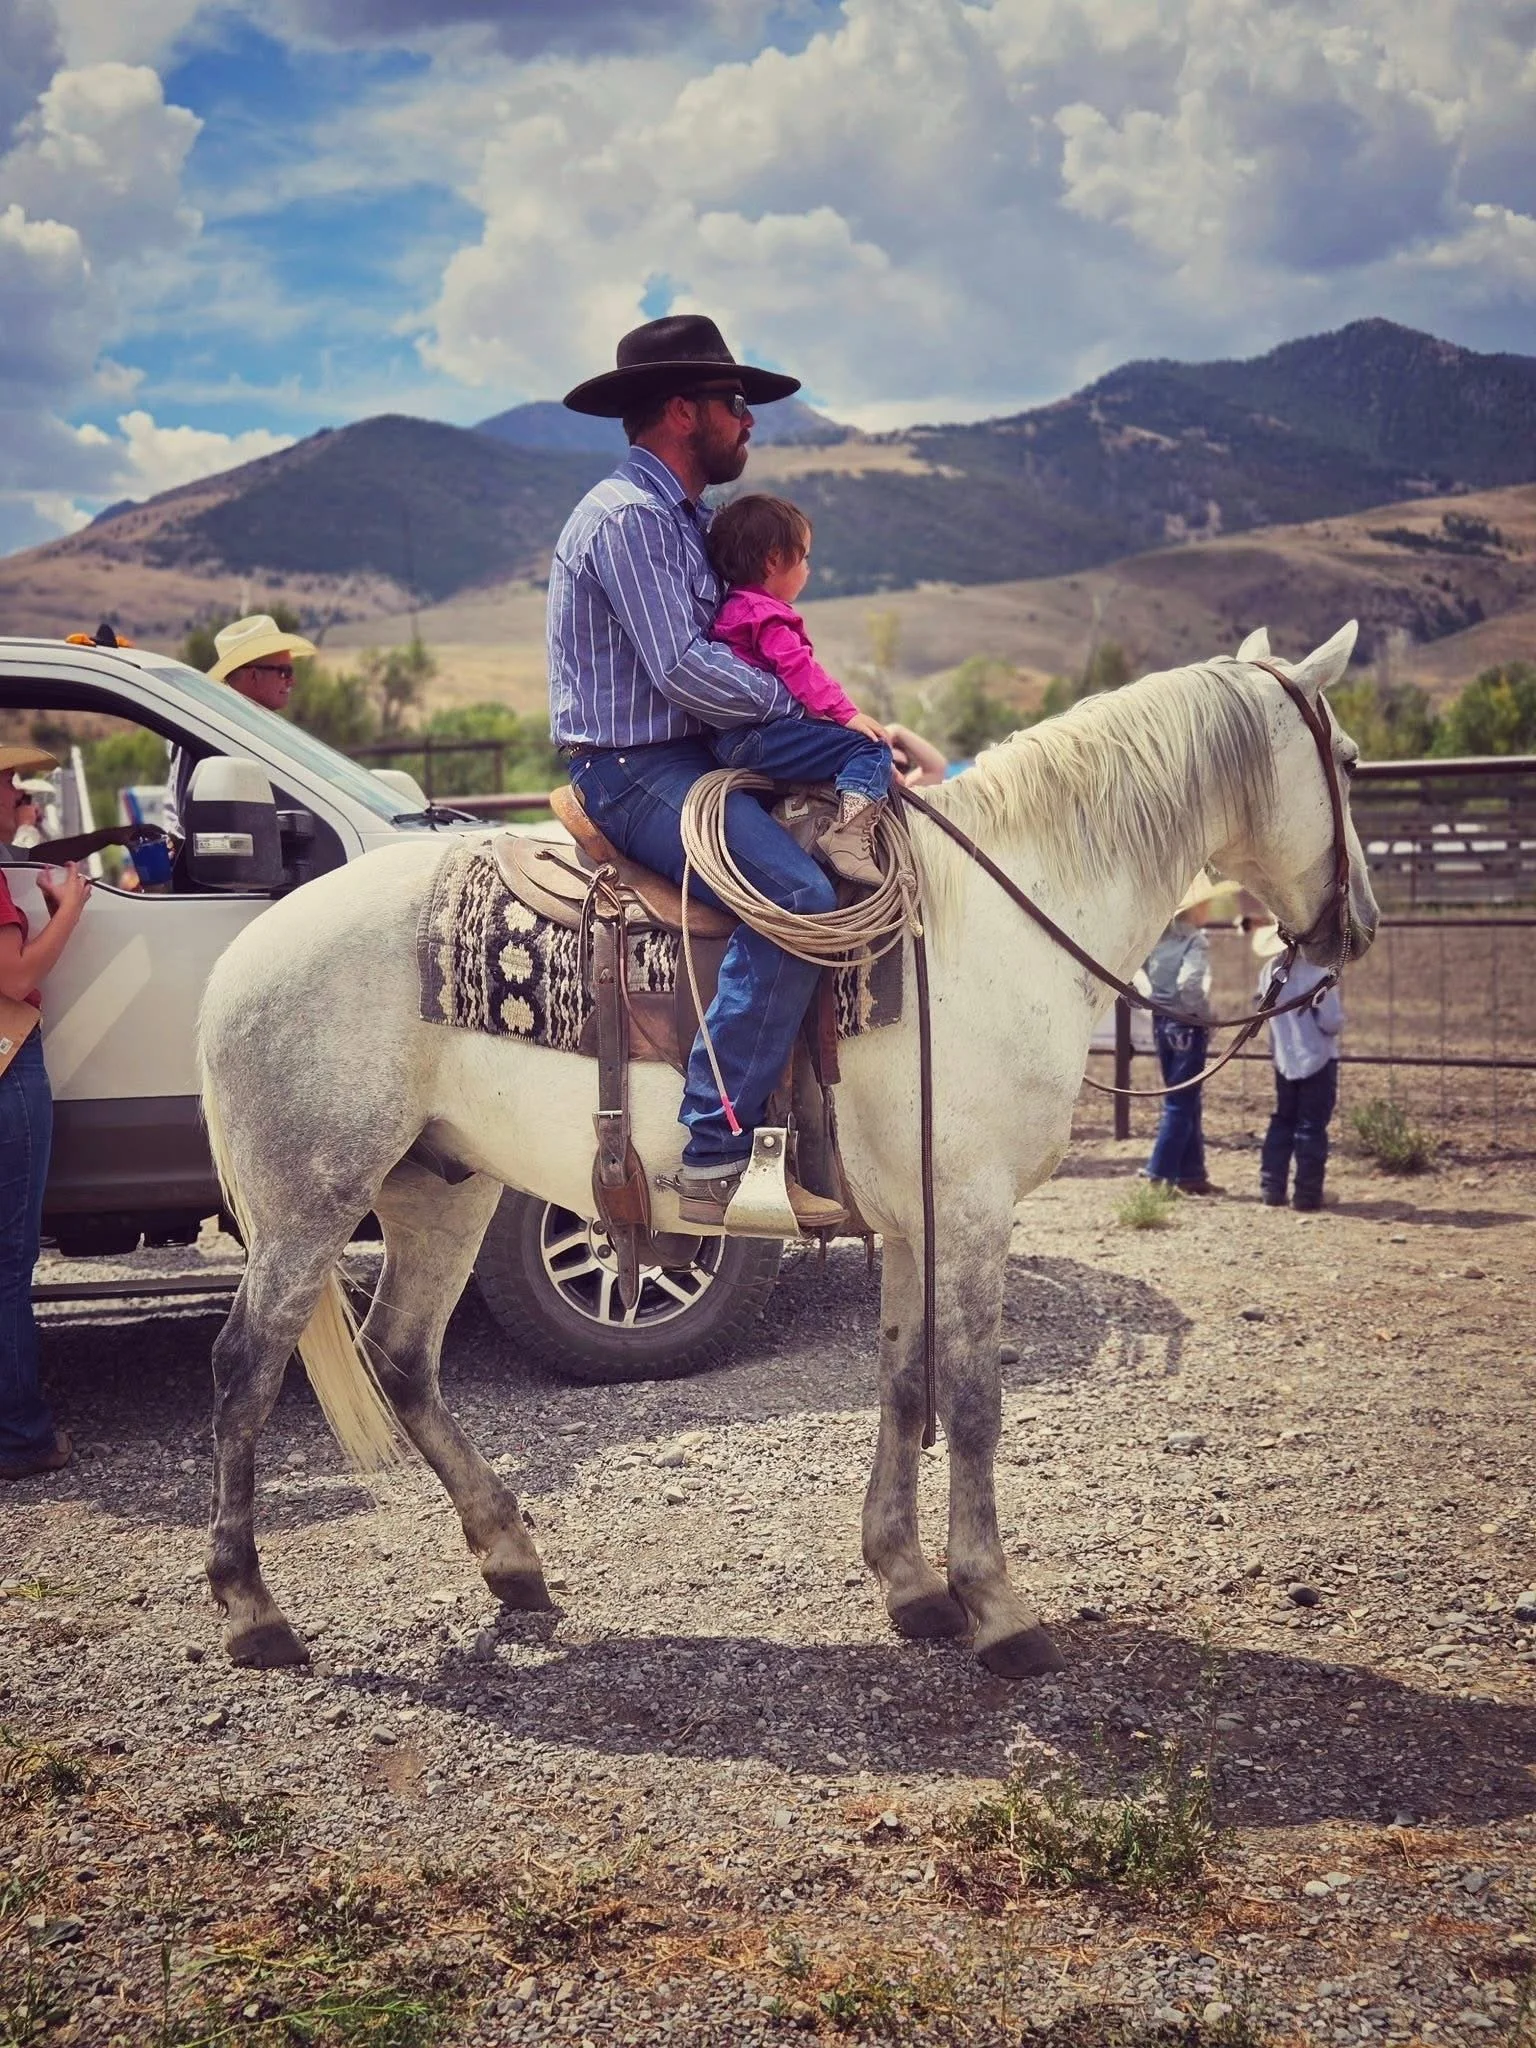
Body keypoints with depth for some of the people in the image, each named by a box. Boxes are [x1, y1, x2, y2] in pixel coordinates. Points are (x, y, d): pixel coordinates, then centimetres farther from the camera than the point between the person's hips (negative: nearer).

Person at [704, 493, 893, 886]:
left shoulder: (732, 606, 25)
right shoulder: (767, 616, -8)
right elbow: (799, 669, -19)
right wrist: (846, 713, -21)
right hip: (755, 737, -11)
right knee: (869, 747, -18)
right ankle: (848, 836, -34)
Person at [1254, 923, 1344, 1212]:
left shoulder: (1270, 971, -3)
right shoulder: (1317, 971, -19)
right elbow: (1332, 1022, -17)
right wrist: (1334, 1025, 3)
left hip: (1284, 1060, 5)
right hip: (1317, 1059, -5)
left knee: (1282, 1123, 15)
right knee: (1311, 1129, 2)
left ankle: (1272, 1190, 13)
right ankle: (1307, 1193, 4)